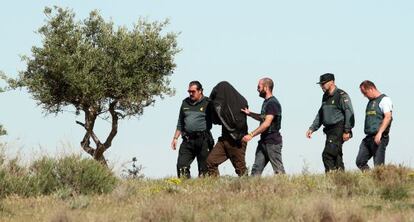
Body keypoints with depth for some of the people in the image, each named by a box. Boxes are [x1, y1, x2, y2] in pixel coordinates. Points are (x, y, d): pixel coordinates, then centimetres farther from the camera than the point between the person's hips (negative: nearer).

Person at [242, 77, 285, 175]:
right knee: (256, 169, 3)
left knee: (278, 169, -6)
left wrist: (251, 135, -26)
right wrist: (250, 113, 14)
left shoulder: (273, 103, -15)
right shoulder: (266, 102, 16)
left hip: (273, 141, -10)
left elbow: (267, 123, -23)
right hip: (263, 141, 10)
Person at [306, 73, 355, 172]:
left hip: (339, 130, -9)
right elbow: (320, 115, 24)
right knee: (336, 156, 10)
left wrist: (347, 131, -19)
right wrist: (312, 128, 15)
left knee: (328, 155, -18)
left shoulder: (342, 96, -10)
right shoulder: (325, 97, 17)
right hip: (330, 131, 9)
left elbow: (349, 114, -15)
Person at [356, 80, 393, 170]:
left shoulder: (384, 100, -6)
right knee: (360, 161, 2)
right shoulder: (370, 102, 20)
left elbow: (388, 117, -18)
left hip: (380, 138, -9)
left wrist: (379, 133, -25)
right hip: (368, 137, 9)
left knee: (378, 165, -9)